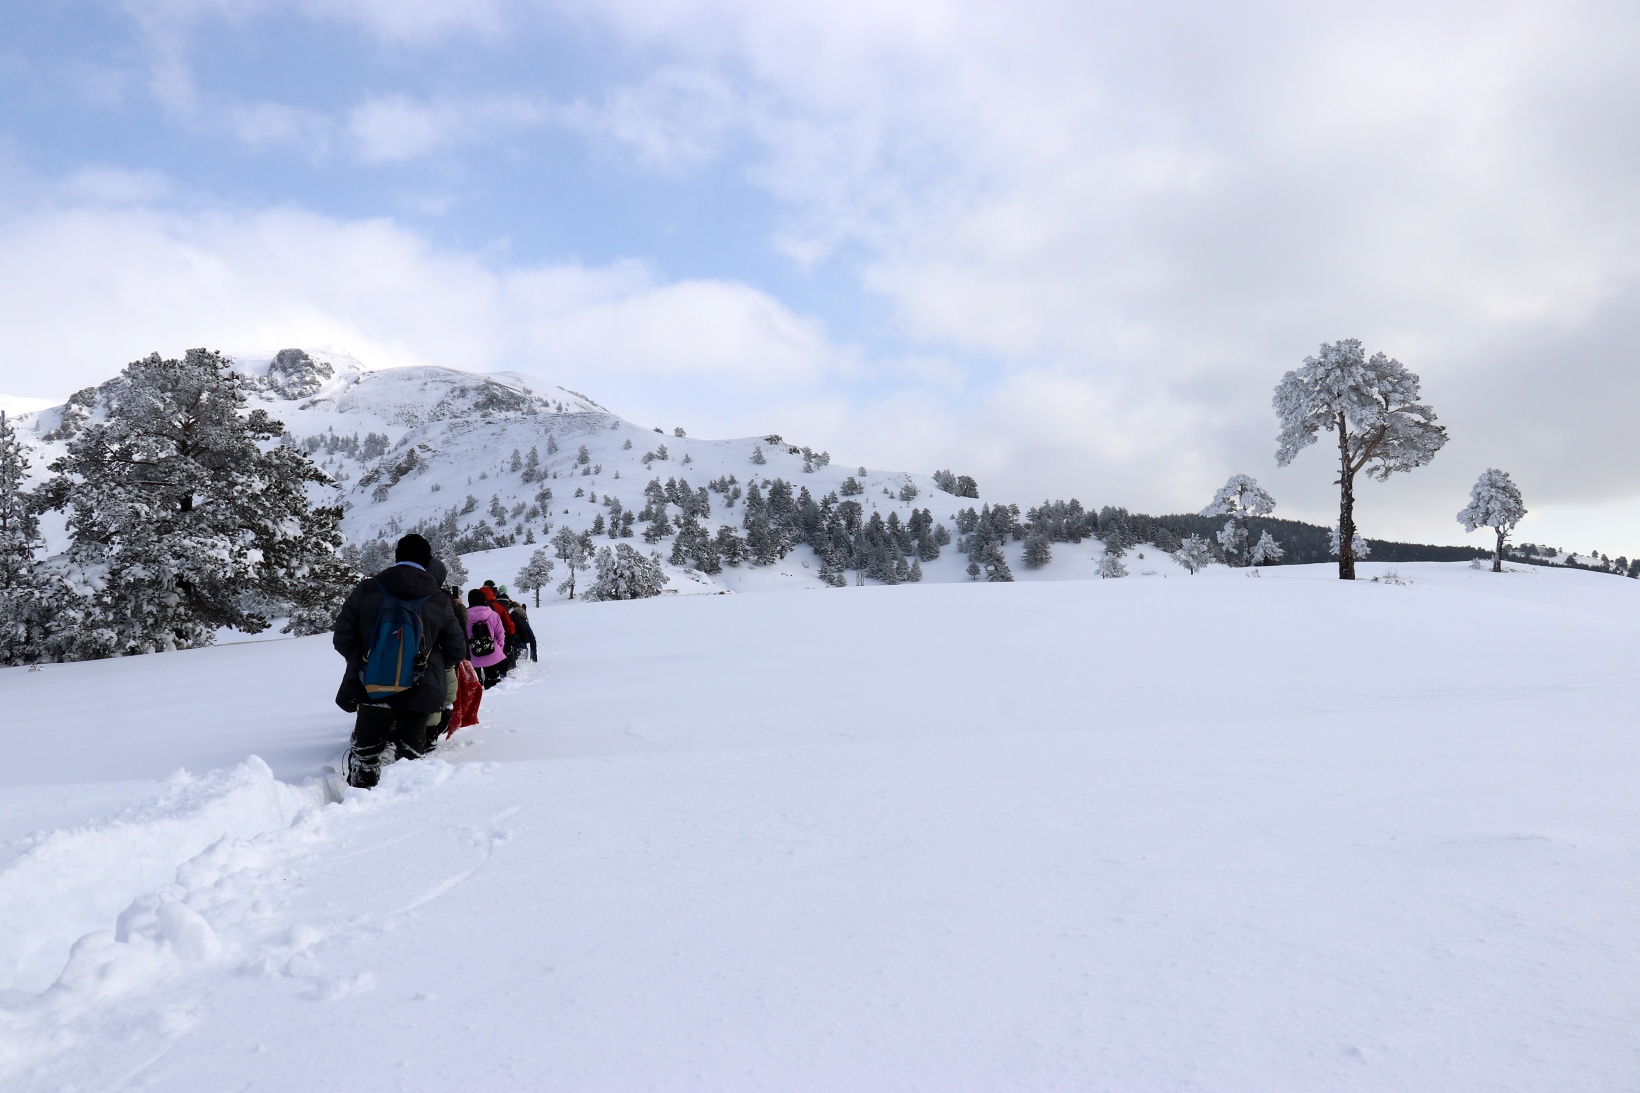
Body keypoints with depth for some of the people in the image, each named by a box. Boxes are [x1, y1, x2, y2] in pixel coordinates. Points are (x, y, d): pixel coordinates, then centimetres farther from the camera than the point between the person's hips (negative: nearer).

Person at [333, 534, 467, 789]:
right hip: (419, 692, 0)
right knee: (411, 754, 11)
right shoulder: (439, 602, 0)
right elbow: (456, 651, 6)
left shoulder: (365, 591, -2)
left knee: (364, 751, 16)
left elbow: (342, 638, 1)